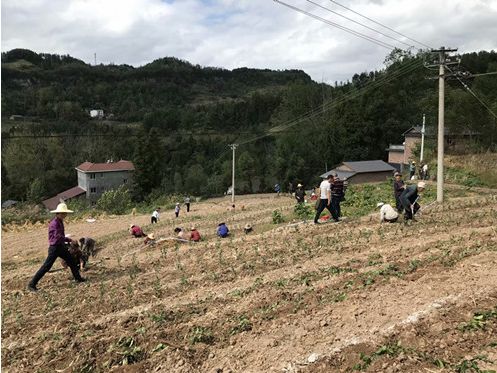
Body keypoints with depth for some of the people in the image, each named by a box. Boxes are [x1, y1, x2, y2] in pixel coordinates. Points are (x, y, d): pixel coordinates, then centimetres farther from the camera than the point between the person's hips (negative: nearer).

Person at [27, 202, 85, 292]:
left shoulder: (60, 222, 8)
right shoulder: (54, 223, -20)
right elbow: (58, 236, -28)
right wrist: (70, 240, -23)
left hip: (61, 247, 9)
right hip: (54, 248, -9)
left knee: (72, 262, 15)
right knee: (46, 266, -5)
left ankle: (78, 278, 30)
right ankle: (32, 284, 3)